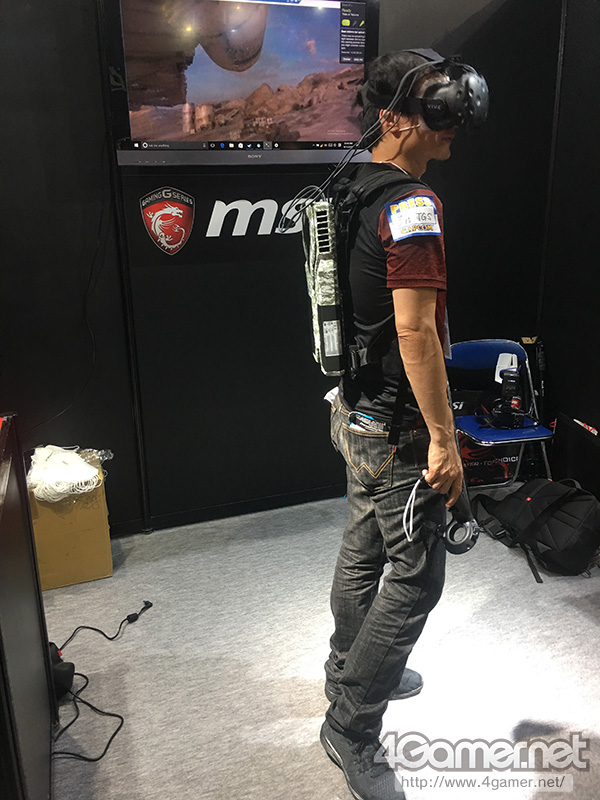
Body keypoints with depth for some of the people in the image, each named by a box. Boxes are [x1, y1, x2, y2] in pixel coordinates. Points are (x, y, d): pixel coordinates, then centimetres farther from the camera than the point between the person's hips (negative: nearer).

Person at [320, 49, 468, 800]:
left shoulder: (355, 194, 10)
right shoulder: (414, 204, -19)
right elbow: (415, 328, -25)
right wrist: (444, 437, -20)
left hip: (355, 407, 10)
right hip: (396, 426, -10)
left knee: (365, 549, 22)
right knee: (416, 575, 3)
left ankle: (350, 672, 42)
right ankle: (352, 727, 17)